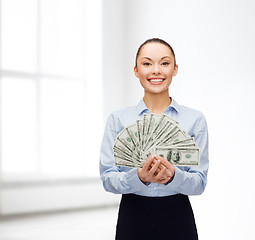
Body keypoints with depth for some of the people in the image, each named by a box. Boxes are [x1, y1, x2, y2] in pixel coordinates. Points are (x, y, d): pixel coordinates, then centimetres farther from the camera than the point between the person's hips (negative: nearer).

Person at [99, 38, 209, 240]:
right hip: (132, 218, 0)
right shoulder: (118, 119, 0)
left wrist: (173, 176, -23)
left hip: (178, 218, 0)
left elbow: (200, 182, -3)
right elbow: (108, 178, -5)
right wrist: (139, 177, -24)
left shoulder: (195, 119, 0)